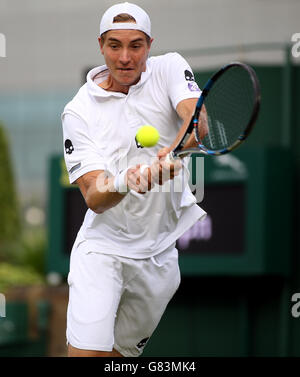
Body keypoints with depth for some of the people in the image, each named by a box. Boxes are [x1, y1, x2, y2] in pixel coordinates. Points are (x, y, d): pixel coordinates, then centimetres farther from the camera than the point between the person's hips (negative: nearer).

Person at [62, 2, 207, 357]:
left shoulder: (169, 68, -3)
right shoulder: (79, 111, -7)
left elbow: (199, 120, -23)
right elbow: (94, 198, -17)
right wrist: (123, 183, -40)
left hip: (165, 249, 2)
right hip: (104, 247, -2)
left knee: (121, 351, 9)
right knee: (87, 352, -19)